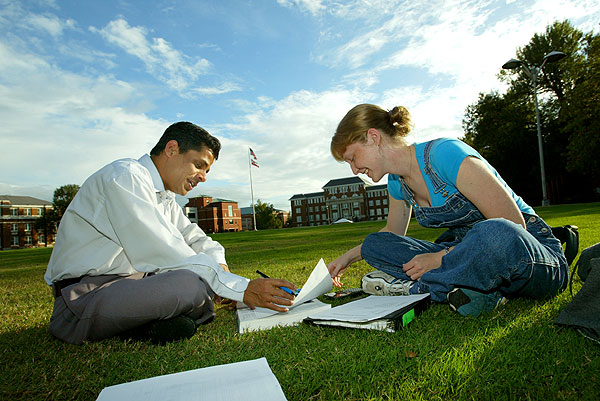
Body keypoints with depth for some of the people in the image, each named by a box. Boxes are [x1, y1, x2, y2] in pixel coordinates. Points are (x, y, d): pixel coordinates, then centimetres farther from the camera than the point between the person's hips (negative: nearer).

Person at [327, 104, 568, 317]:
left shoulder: (445, 153, -22)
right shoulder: (397, 183, 2)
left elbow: (513, 224, -22)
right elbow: (393, 232, 20)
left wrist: (441, 257, -23)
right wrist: (348, 257, 17)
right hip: (471, 251, 7)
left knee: (496, 233, -43)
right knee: (375, 244, -7)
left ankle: (415, 287, -20)